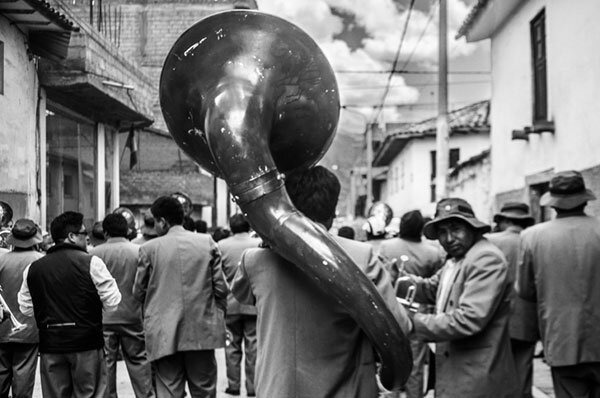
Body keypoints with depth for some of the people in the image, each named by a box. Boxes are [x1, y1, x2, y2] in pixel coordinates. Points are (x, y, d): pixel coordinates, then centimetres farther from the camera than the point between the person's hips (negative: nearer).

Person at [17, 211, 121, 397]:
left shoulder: (33, 268, 3)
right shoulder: (91, 263, -9)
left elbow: (26, 308, 9)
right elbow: (112, 304, -9)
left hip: (50, 346, 4)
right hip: (86, 343, -3)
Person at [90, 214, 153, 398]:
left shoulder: (95, 253, -6)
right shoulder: (139, 251, -5)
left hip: (103, 318, 0)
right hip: (133, 316, 1)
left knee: (105, 362, 8)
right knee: (138, 361, 10)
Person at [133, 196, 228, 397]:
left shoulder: (149, 248, -3)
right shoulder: (207, 243, 1)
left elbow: (138, 292, 4)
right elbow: (220, 288, 1)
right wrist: (219, 317, 15)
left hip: (164, 335, -2)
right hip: (202, 330, 2)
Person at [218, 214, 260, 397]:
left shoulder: (221, 246, -5)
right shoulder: (259, 244, -8)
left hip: (230, 303, 1)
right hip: (254, 303, -1)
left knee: (232, 345, 12)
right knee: (253, 346, 6)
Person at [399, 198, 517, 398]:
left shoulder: (487, 259, -19)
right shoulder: (455, 259, 14)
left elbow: (468, 320, -26)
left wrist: (415, 322, -20)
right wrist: (403, 279, 2)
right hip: (453, 371, 9)